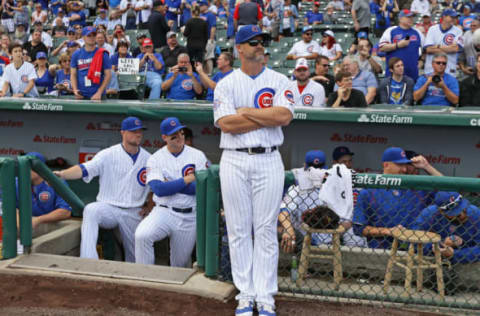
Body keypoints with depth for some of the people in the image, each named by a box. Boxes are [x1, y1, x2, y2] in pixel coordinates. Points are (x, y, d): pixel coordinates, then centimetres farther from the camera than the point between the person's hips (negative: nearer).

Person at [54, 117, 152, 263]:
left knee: (134, 255, 4)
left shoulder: (148, 159, 6)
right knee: (90, 210, -34)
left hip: (133, 213, 3)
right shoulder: (108, 155, -3)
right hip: (108, 207, -3)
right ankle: (89, 261, -41)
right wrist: (61, 174, -33)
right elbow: (84, 169, -16)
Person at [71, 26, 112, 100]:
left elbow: (108, 75, -1)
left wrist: (99, 93, -10)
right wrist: (75, 90, -5)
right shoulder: (76, 54, 9)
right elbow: (73, 74, 11)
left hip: (97, 96, -2)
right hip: (81, 96, 2)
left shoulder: (102, 54, 1)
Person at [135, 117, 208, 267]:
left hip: (189, 217, 1)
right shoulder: (155, 159, 2)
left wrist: (170, 185, -9)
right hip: (164, 212, -1)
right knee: (141, 235, -30)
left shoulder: (198, 156, 4)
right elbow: (159, 190, -12)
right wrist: (186, 180, -11)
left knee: (180, 265, 7)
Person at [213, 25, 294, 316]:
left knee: (266, 229, 1)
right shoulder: (226, 84, 5)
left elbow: (285, 116, -11)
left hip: (268, 161, 0)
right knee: (238, 230, 3)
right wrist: (269, 117, -10)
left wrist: (246, 112, -7)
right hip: (234, 161, 0)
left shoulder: (279, 81, 6)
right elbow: (225, 124, -10)